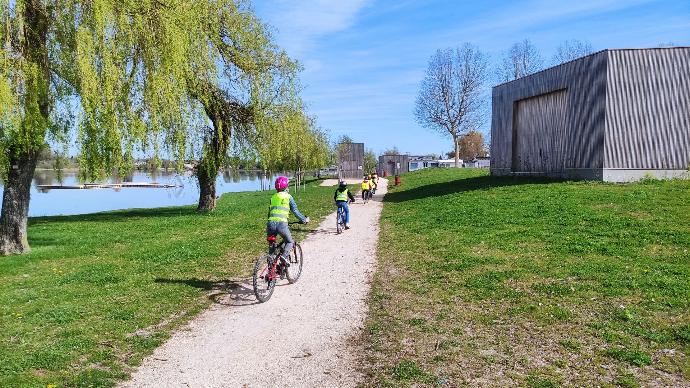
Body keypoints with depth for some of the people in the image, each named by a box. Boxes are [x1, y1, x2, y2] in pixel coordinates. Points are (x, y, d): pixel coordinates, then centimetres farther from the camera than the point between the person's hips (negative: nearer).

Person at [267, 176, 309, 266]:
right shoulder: (288, 197, 8)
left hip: (271, 223, 4)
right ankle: (284, 256, -8)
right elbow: (295, 211, 6)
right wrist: (304, 219, 16)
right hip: (282, 224, -4)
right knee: (290, 242, 17)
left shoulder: (273, 197, 21)